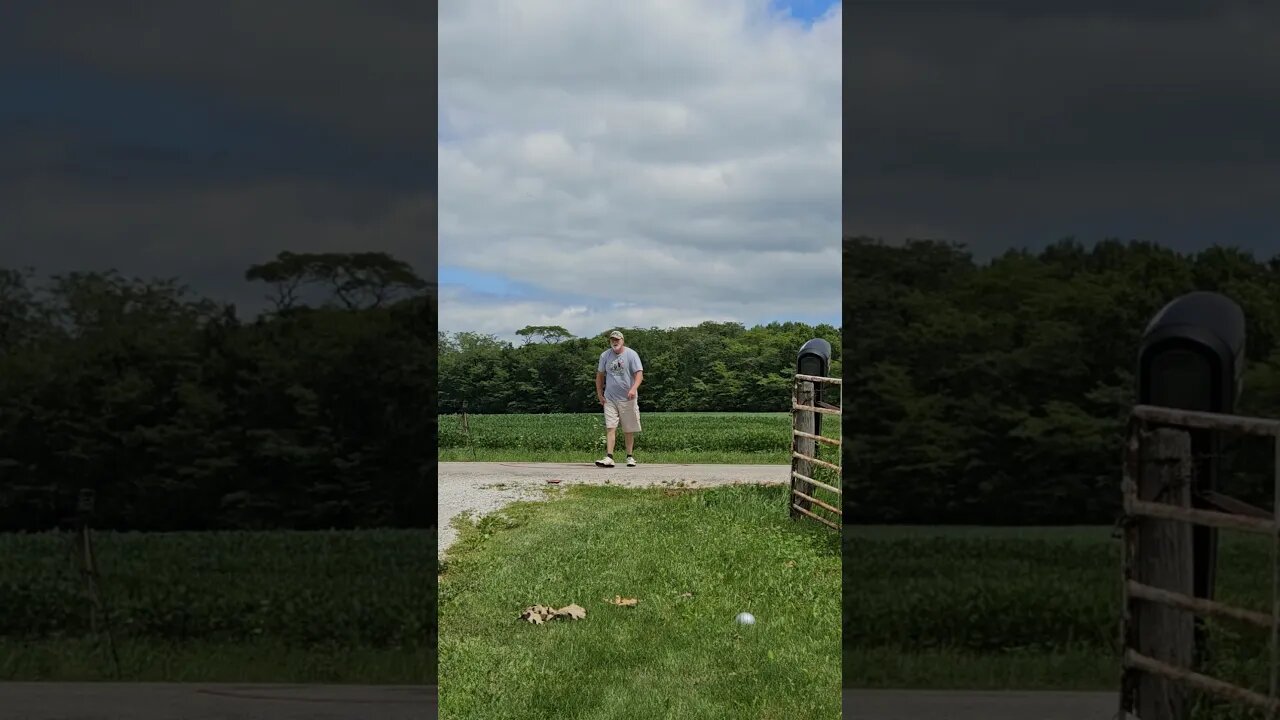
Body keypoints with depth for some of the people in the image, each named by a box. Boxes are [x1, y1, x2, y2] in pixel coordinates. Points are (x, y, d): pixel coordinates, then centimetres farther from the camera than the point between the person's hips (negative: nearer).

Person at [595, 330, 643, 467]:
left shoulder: (631, 354, -3)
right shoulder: (605, 355, 8)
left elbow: (639, 373, -11)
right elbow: (600, 375, 19)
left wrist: (633, 389, -28)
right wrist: (599, 394, 12)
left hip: (627, 398, -2)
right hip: (609, 398, 2)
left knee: (629, 429, 4)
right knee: (610, 427, -8)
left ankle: (630, 457, 16)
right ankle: (609, 458, -14)